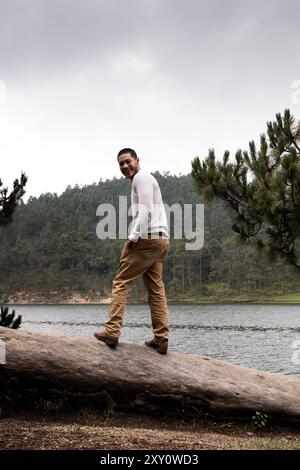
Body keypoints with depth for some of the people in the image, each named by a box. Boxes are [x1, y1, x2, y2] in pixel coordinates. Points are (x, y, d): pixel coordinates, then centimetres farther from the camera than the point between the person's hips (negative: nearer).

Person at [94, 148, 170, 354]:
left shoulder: (141, 177, -4)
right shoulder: (148, 179, 26)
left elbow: (145, 211, -16)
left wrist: (133, 237, -17)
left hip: (147, 237, -9)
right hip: (161, 239, 9)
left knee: (121, 282, -5)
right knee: (156, 289, 6)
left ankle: (112, 332, -8)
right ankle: (161, 339, 5)